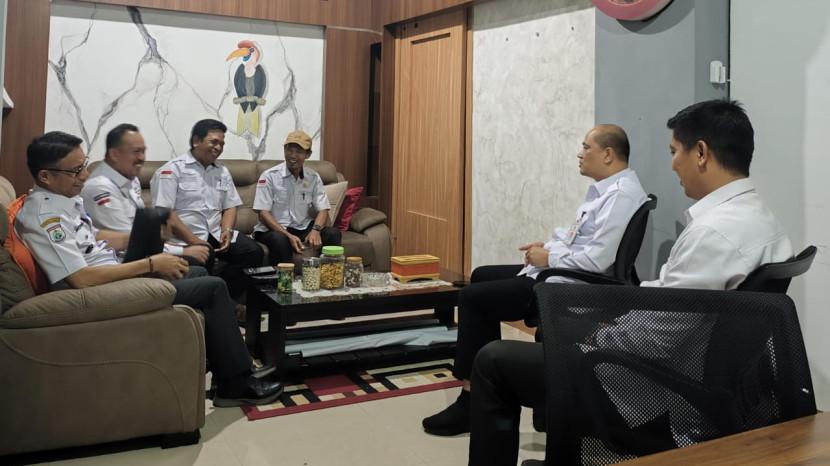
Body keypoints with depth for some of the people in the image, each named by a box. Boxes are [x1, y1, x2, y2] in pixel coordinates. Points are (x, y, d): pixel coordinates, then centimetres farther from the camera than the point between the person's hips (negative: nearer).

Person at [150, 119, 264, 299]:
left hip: (216, 234, 7)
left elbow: (230, 207, 17)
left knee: (254, 252, -14)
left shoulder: (222, 171, 16)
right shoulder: (172, 170, -5)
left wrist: (227, 231, -5)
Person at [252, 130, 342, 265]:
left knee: (333, 233, -20)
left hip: (302, 228, 4)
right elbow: (263, 213, -12)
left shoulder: (314, 178, 3)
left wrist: (316, 230, -23)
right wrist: (288, 235, -25)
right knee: (280, 239, -37)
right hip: (273, 230, -3)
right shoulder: (269, 176, -8)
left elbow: (323, 209, 0)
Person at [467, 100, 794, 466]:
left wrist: (591, 335, -9)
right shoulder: (759, 218, 4)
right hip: (689, 375, 10)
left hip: (659, 394, -10)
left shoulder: (715, 230, -27)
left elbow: (653, 337, -27)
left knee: (494, 360, -3)